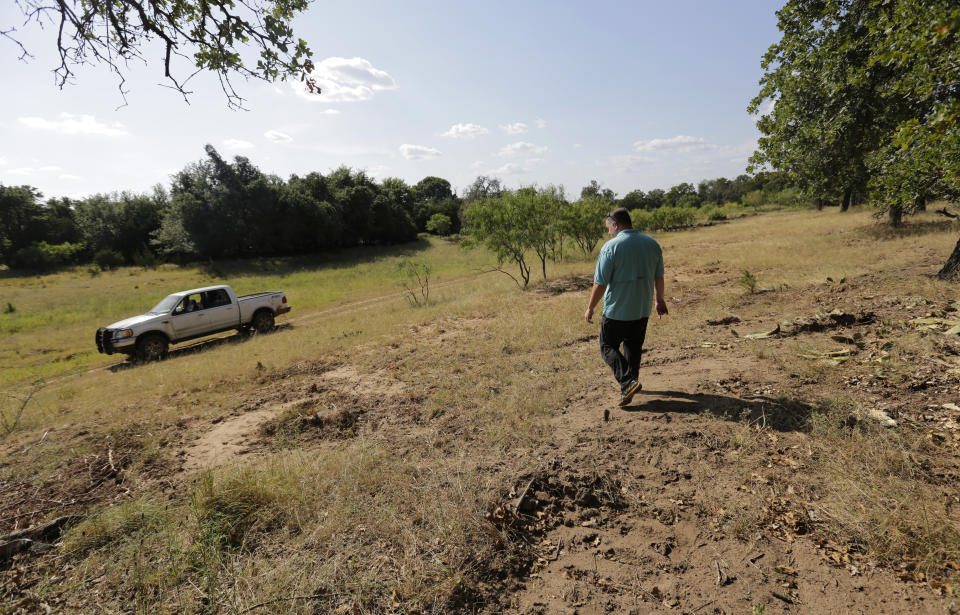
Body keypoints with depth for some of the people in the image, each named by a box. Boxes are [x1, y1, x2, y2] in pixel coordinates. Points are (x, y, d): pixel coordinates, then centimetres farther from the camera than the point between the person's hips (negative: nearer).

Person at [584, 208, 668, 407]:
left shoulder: (611, 247, -16)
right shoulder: (652, 243, 4)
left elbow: (600, 284, -15)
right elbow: (659, 277, 12)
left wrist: (590, 308, -4)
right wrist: (660, 300, 25)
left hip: (617, 310, -6)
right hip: (643, 308, 6)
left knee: (608, 347, 7)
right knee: (634, 347, 21)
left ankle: (627, 382, -9)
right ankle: (632, 381, 32)